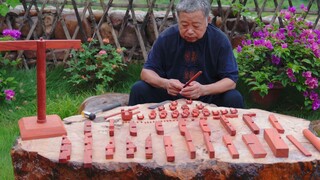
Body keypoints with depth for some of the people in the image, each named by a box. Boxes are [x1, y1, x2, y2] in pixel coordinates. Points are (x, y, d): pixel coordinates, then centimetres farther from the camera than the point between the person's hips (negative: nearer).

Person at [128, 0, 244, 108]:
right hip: (171, 95, 2)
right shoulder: (166, 37, -7)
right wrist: (164, 83, -27)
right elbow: (147, 71, -3)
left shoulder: (220, 40, -10)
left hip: (208, 98, -1)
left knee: (234, 98, -29)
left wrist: (203, 90, -32)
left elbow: (231, 80, -12)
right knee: (139, 90, -20)